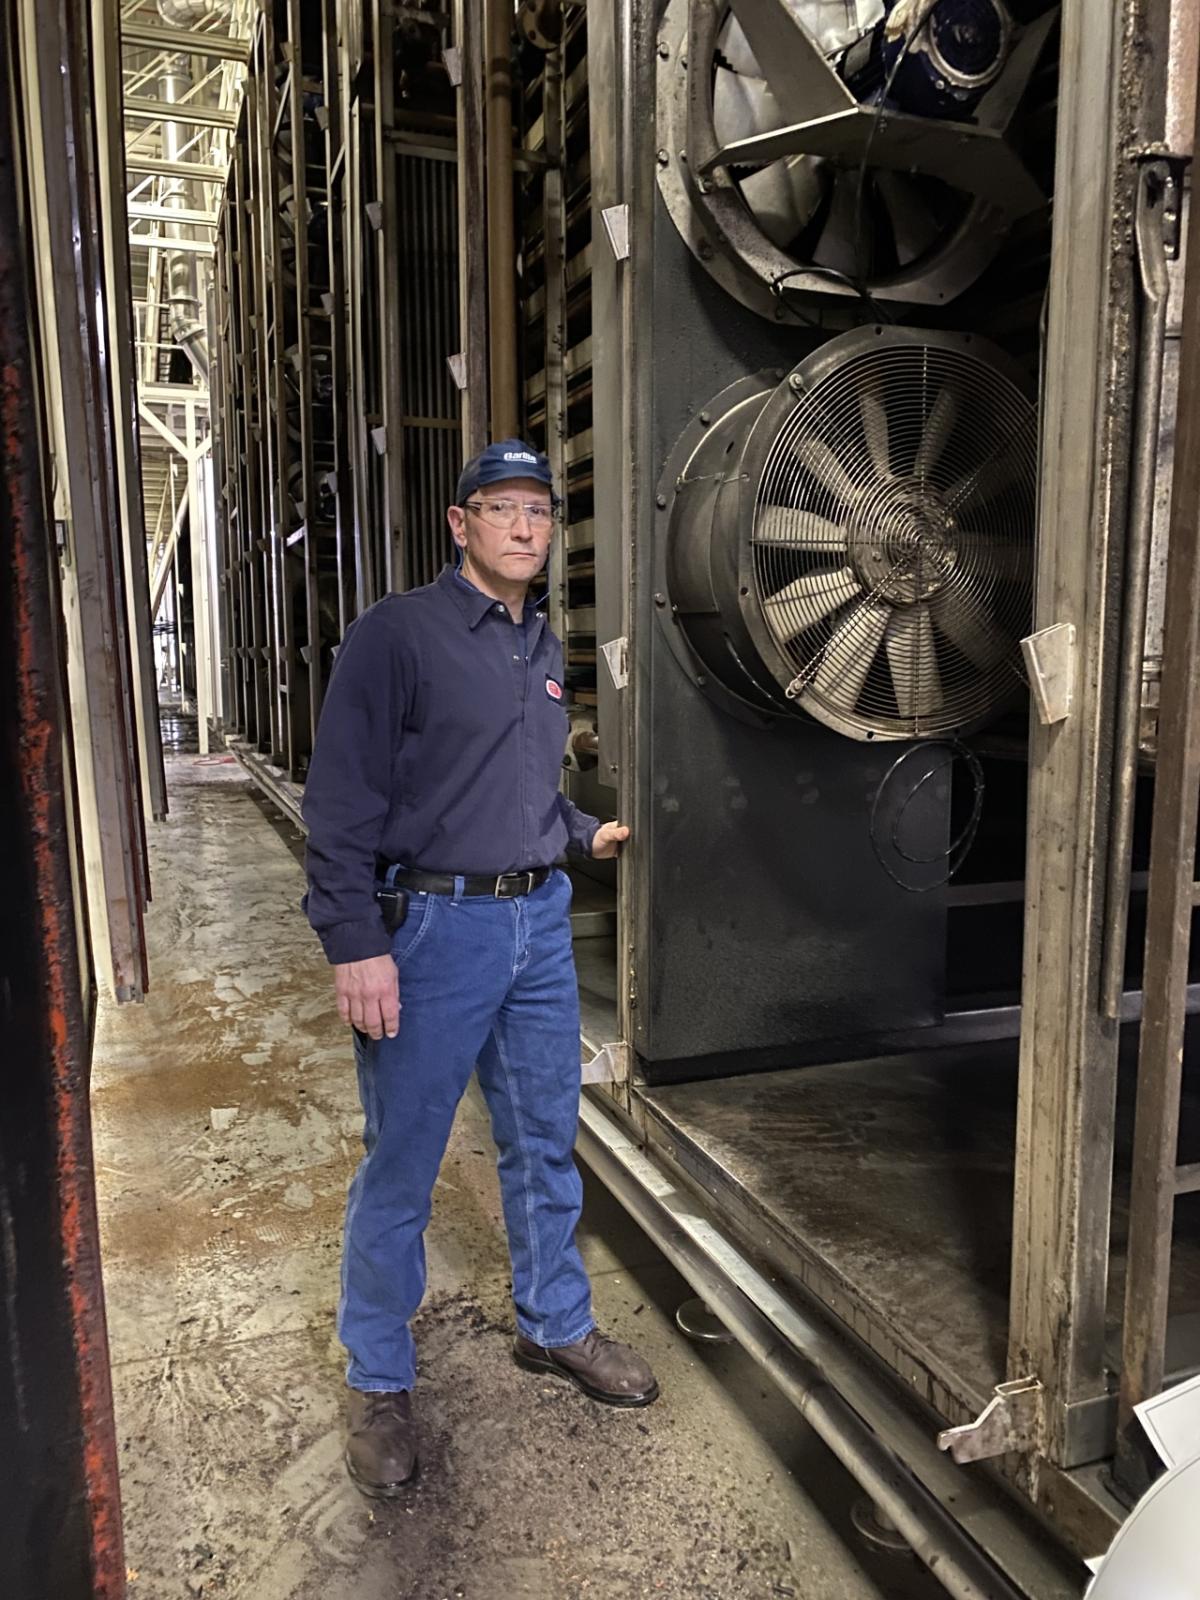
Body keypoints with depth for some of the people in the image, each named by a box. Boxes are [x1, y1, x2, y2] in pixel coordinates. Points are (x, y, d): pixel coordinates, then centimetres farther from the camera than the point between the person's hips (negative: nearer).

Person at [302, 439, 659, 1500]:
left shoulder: (543, 645, 12)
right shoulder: (398, 633, -9)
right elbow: (343, 798, -14)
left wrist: (584, 833, 10)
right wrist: (357, 944, -18)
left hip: (540, 923, 7)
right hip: (432, 929, -6)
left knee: (546, 1143, 18)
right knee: (401, 1166, 6)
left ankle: (556, 1326, 39)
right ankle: (380, 1382, 27)